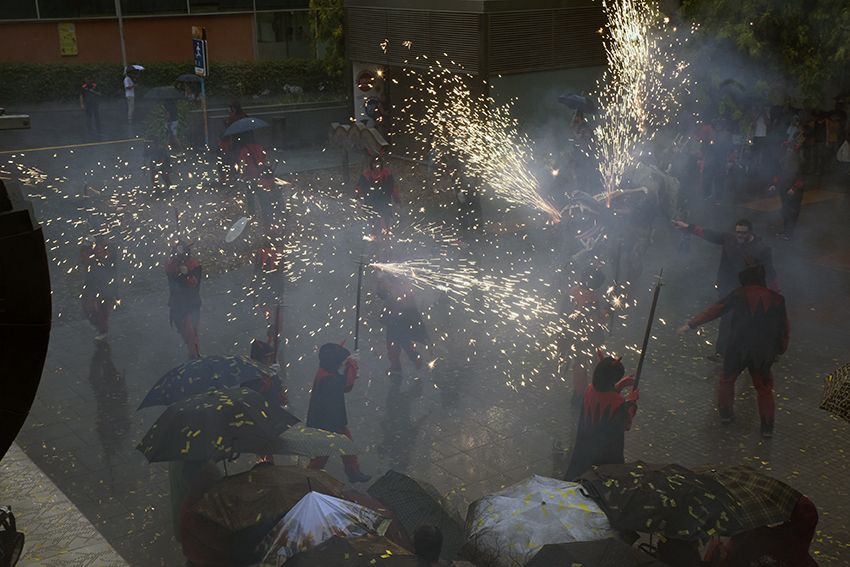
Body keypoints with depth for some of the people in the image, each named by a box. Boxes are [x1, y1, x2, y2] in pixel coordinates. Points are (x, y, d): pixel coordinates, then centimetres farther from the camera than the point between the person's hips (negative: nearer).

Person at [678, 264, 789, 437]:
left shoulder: (739, 295, 0)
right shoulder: (776, 299, 5)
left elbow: (714, 311, -1)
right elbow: (783, 327, 10)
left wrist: (691, 325, 3)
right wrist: (780, 350, 24)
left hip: (738, 348, -1)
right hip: (765, 351, 2)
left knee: (727, 379, 24)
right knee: (764, 387, 18)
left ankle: (725, 413, 32)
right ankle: (767, 427, 17)